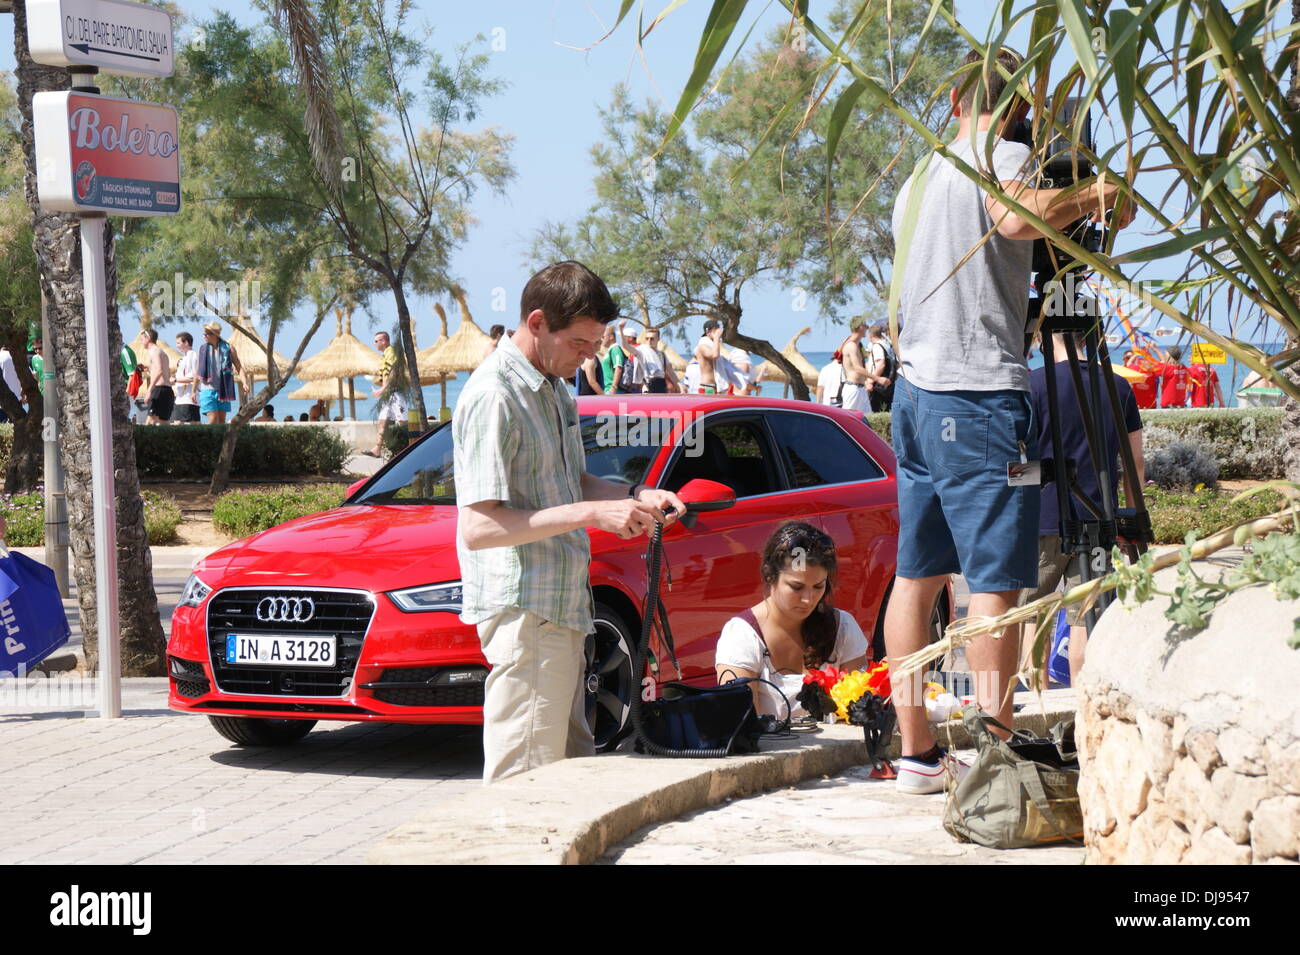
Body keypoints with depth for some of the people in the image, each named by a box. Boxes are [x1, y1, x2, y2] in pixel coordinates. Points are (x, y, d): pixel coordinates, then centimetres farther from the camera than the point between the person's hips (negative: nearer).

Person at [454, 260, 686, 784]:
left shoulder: (553, 387, 14)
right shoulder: (493, 395, -17)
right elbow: (477, 528, -24)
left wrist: (635, 495, 5)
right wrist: (590, 513, -26)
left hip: (561, 610, 10)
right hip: (523, 610, -10)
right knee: (527, 782, -8)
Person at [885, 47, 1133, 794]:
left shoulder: (921, 177, 20)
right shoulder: (1005, 155, -6)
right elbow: (1015, 216, -27)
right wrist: (1097, 193, -15)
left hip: (915, 389, 8)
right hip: (981, 395, -8)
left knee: (919, 573, 9)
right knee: (995, 579, -8)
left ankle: (917, 751, 12)